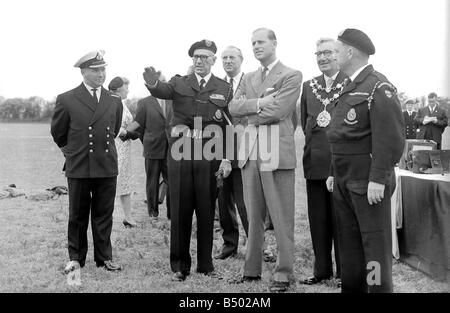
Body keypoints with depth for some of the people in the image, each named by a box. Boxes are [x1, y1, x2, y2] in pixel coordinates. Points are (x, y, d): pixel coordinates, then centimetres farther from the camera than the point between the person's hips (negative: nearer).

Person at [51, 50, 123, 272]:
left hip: (107, 167, 2)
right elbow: (58, 133, 10)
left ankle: (104, 257, 19)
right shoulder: (67, 100, -2)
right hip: (78, 167, -2)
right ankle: (76, 258, 20)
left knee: (104, 215, 8)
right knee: (77, 216, 8)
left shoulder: (114, 101, 7)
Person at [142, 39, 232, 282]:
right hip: (180, 155, 0)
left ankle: (206, 264, 17)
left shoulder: (224, 89, 8)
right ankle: (179, 266, 13)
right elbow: (163, 91, -14)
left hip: (209, 157, 0)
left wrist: (226, 159, -4)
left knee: (206, 212, 6)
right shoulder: (180, 83, 8)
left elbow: (229, 126, 4)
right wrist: (153, 83, -38)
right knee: (180, 211, 3)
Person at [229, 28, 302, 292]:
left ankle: (284, 273, 6)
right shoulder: (248, 78, 20)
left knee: (282, 217, -2)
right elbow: (234, 107, 5)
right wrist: (259, 103, -10)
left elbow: (277, 110, -13)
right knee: (254, 216, 11)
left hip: (276, 152, -6)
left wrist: (250, 111, 0)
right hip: (250, 151, 6)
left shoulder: (292, 76, 0)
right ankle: (252, 269, 20)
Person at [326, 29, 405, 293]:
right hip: (344, 181, 9)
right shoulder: (350, 88, 17)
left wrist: (378, 179, -22)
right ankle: (352, 288, 25)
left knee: (375, 246, -3)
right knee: (349, 244, 15)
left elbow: (390, 137, -18)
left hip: (368, 184, -9)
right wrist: (334, 172, 17)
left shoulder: (379, 87, -11)